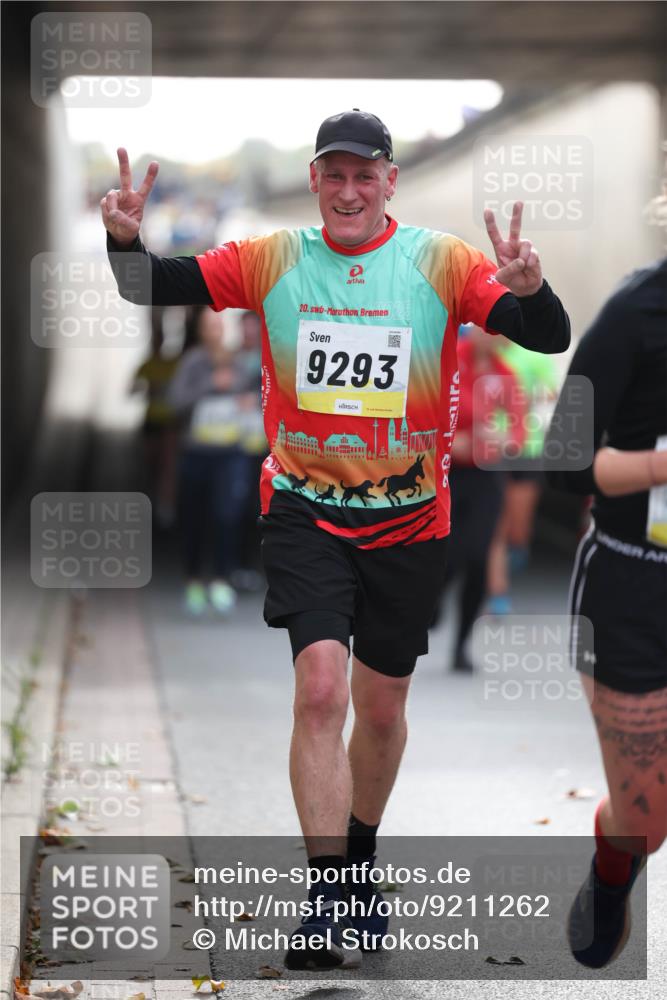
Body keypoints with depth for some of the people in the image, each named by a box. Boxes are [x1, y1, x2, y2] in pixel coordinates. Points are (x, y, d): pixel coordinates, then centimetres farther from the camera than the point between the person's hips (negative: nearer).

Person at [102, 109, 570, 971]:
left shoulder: (441, 261, -5)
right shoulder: (271, 260, -1)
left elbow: (550, 338, -12)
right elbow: (154, 288, -1)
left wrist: (526, 289, -34)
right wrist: (126, 240, -22)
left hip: (408, 519, 1)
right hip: (305, 510, -1)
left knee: (382, 708, 12)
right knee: (320, 688, -18)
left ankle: (359, 866, 36)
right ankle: (325, 900, -11)